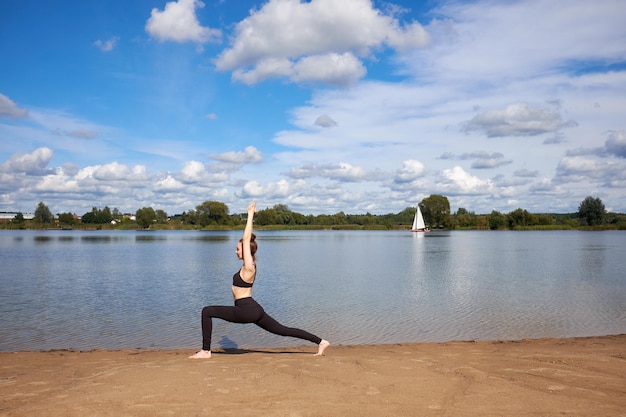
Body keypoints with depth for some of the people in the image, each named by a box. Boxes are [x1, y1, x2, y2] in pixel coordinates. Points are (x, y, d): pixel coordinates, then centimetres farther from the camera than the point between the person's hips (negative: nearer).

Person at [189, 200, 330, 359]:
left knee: (207, 311, -6)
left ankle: (205, 351, -5)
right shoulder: (249, 264, 10)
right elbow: (248, 239, 16)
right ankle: (321, 342, 10)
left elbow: (246, 239, -17)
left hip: (246, 311, -10)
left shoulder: (248, 267, -13)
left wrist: (250, 215, -15)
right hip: (254, 310, 10)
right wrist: (250, 215, 16)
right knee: (284, 330, 11)